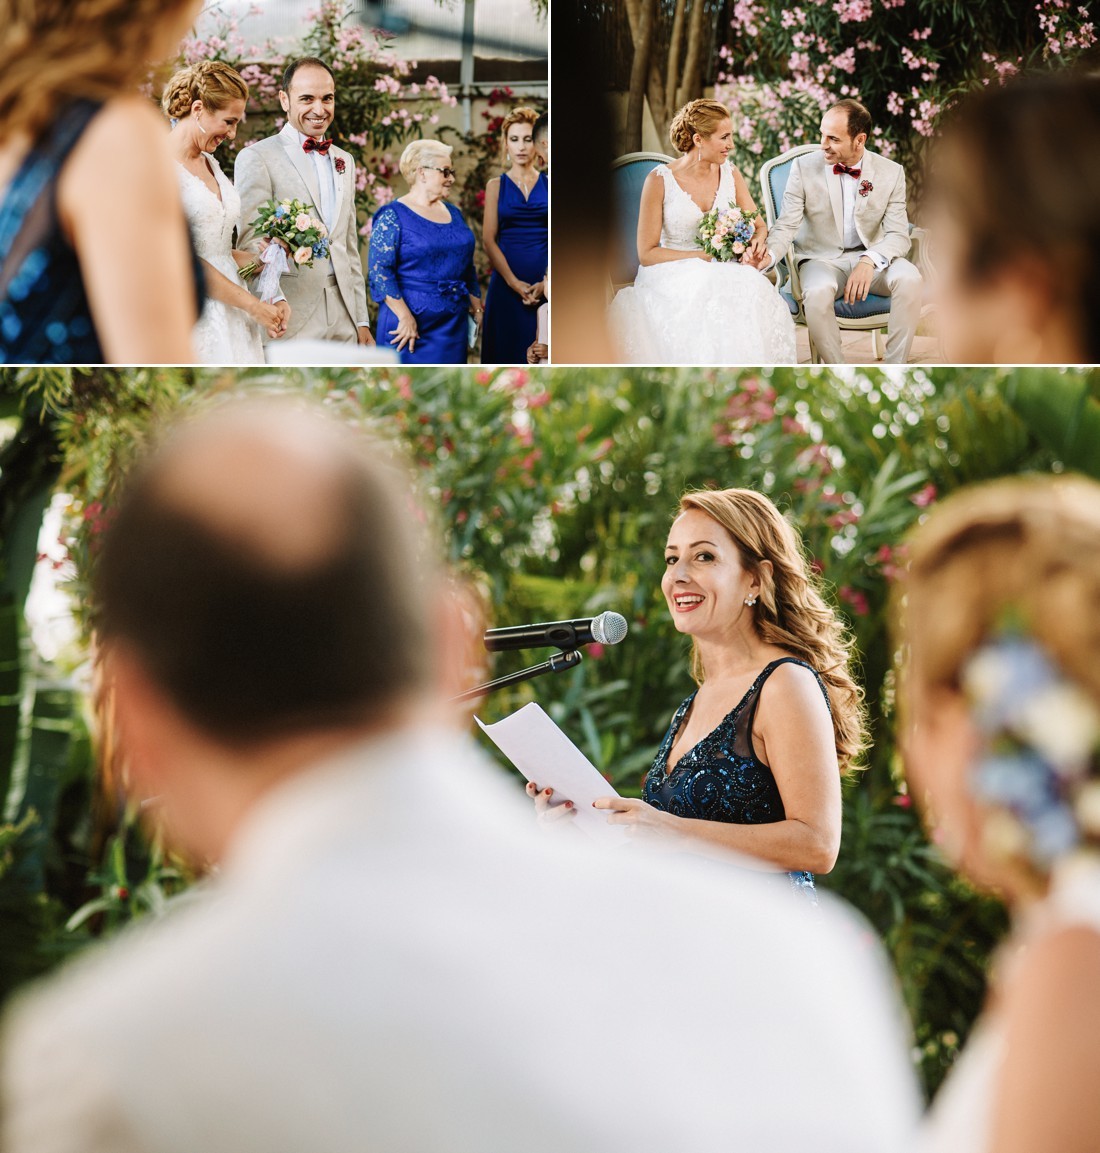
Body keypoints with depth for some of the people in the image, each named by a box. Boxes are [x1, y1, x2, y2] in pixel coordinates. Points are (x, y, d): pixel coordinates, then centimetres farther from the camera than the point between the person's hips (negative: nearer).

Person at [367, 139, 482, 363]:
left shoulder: (453, 214, 15)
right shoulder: (393, 216, -6)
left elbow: (468, 267, 22)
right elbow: (379, 270, -14)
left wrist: (476, 308, 14)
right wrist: (405, 317, -20)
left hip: (453, 324, 7)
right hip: (410, 323, -7)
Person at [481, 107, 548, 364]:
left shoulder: (548, 185, 7)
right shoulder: (496, 186, 7)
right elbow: (489, 240, 0)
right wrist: (514, 282, -11)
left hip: (545, 282, 0)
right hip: (507, 282, 0)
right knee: (508, 352, 0)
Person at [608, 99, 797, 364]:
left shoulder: (731, 175, 9)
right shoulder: (659, 181, -6)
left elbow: (758, 226, 17)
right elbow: (646, 253, -6)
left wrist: (755, 244, -9)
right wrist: (704, 256, -15)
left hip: (723, 273, 4)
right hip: (671, 277, -4)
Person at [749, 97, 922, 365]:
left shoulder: (891, 173, -2)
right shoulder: (804, 167, -4)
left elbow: (898, 235, -7)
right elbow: (787, 225, -7)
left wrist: (870, 261, -29)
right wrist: (769, 254, -30)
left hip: (872, 257, 1)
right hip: (821, 259, -1)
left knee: (909, 279, -31)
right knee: (818, 293, -37)